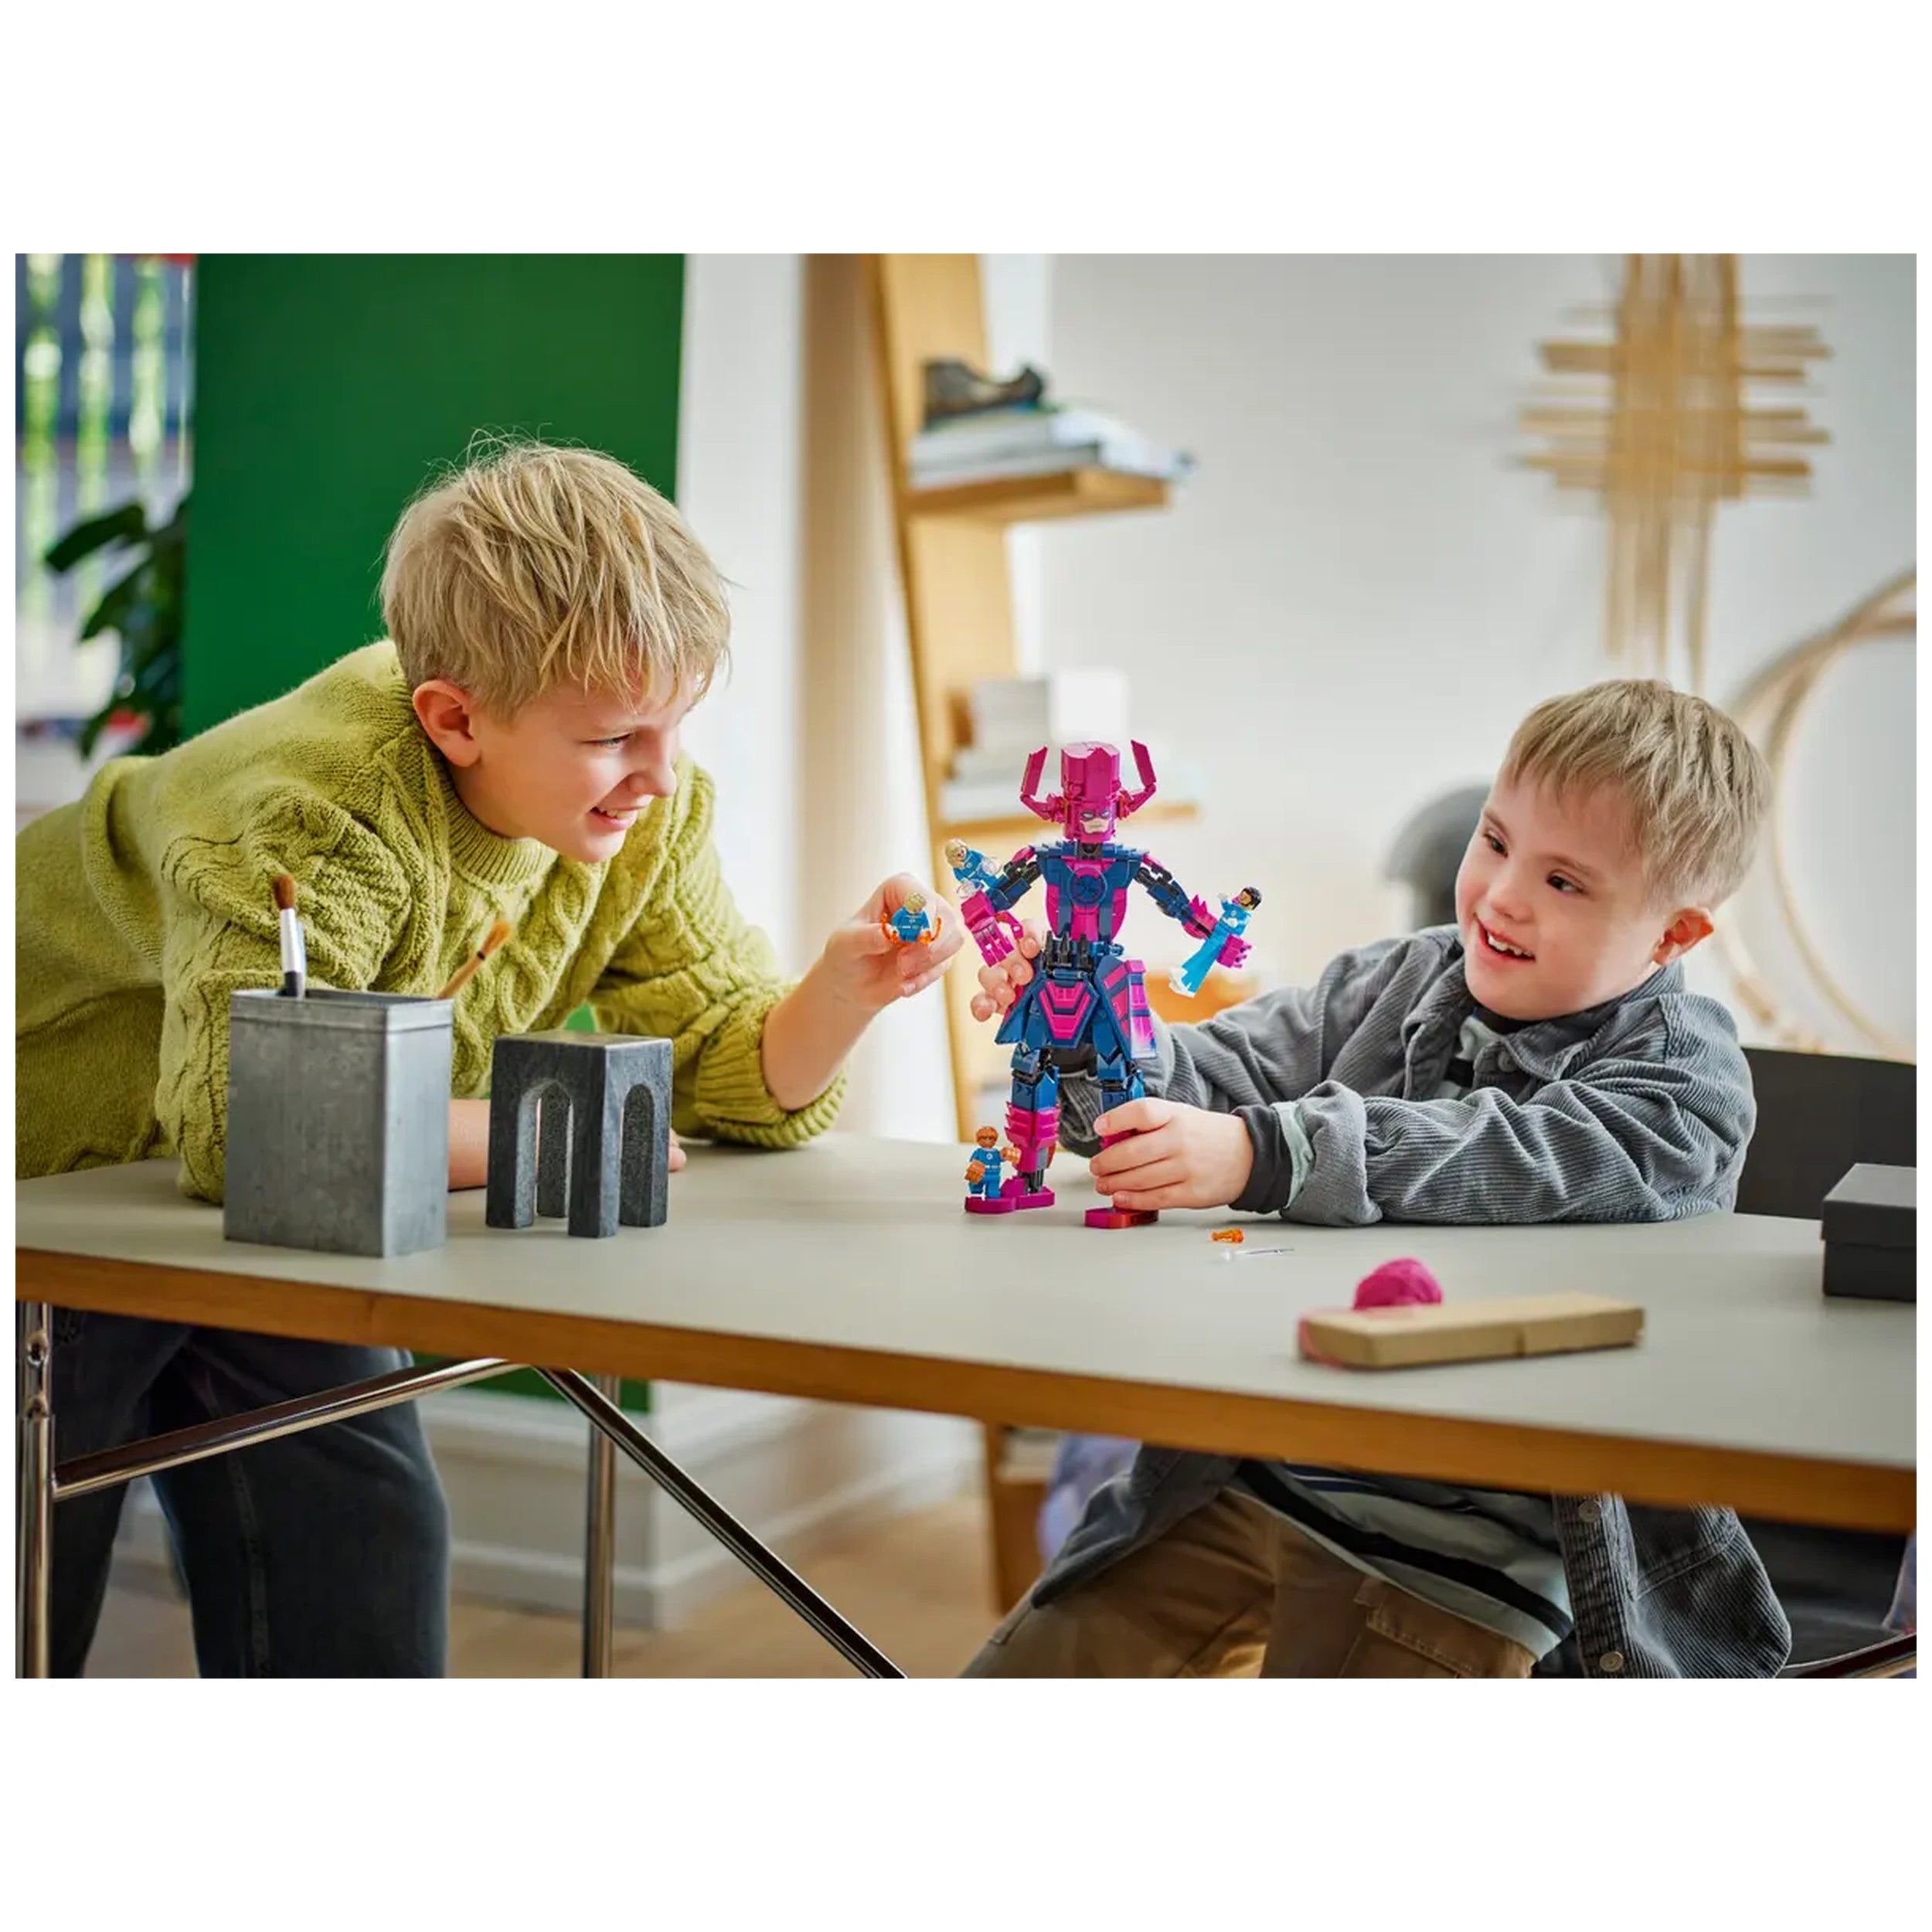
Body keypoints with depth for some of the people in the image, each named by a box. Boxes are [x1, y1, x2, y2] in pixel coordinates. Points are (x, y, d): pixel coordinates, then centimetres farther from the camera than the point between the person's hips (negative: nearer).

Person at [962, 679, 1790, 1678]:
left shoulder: (1687, 1087, -8)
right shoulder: (1398, 981, 10)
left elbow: (1502, 1164, -25)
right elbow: (1221, 1080, 3)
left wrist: (1260, 1155, -36)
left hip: (1456, 1549, -5)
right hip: (1244, 1480, 5)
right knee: (1021, 1675, 4)